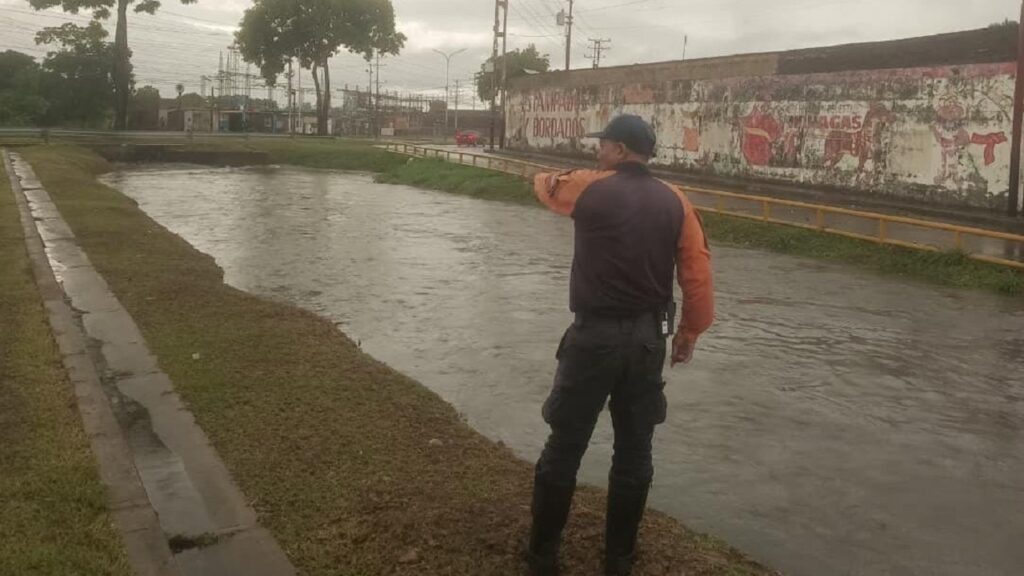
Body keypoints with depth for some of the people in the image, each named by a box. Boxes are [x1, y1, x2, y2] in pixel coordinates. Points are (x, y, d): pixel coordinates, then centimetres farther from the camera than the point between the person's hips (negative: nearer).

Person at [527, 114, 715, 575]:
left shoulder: (589, 188, -7)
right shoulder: (676, 203, 2)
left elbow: (545, 186, 14)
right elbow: (698, 275, 0)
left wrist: (553, 178, 35)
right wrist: (690, 331, 10)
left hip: (594, 335, -4)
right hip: (648, 338, 4)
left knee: (565, 447, 8)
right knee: (634, 451, 14)